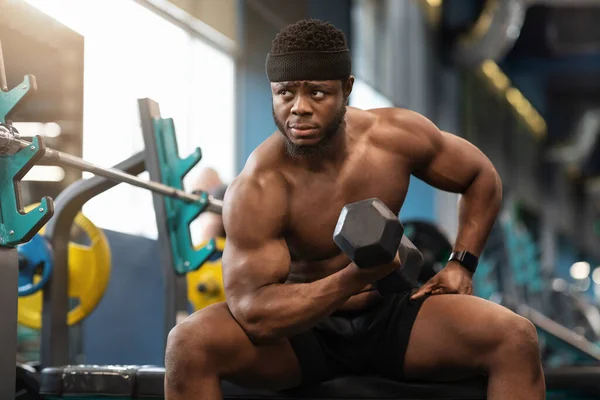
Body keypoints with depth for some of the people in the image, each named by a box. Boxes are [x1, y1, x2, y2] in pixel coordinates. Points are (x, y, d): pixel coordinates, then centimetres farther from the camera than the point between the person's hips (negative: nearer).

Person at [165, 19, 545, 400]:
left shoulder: (396, 134, -12)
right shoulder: (255, 191, -23)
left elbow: (483, 177, 7)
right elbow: (254, 314, -28)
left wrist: (461, 265, -4)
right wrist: (354, 279, -38)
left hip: (390, 315, 3)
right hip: (300, 325, -2)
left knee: (517, 338, -22)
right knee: (188, 344, -32)